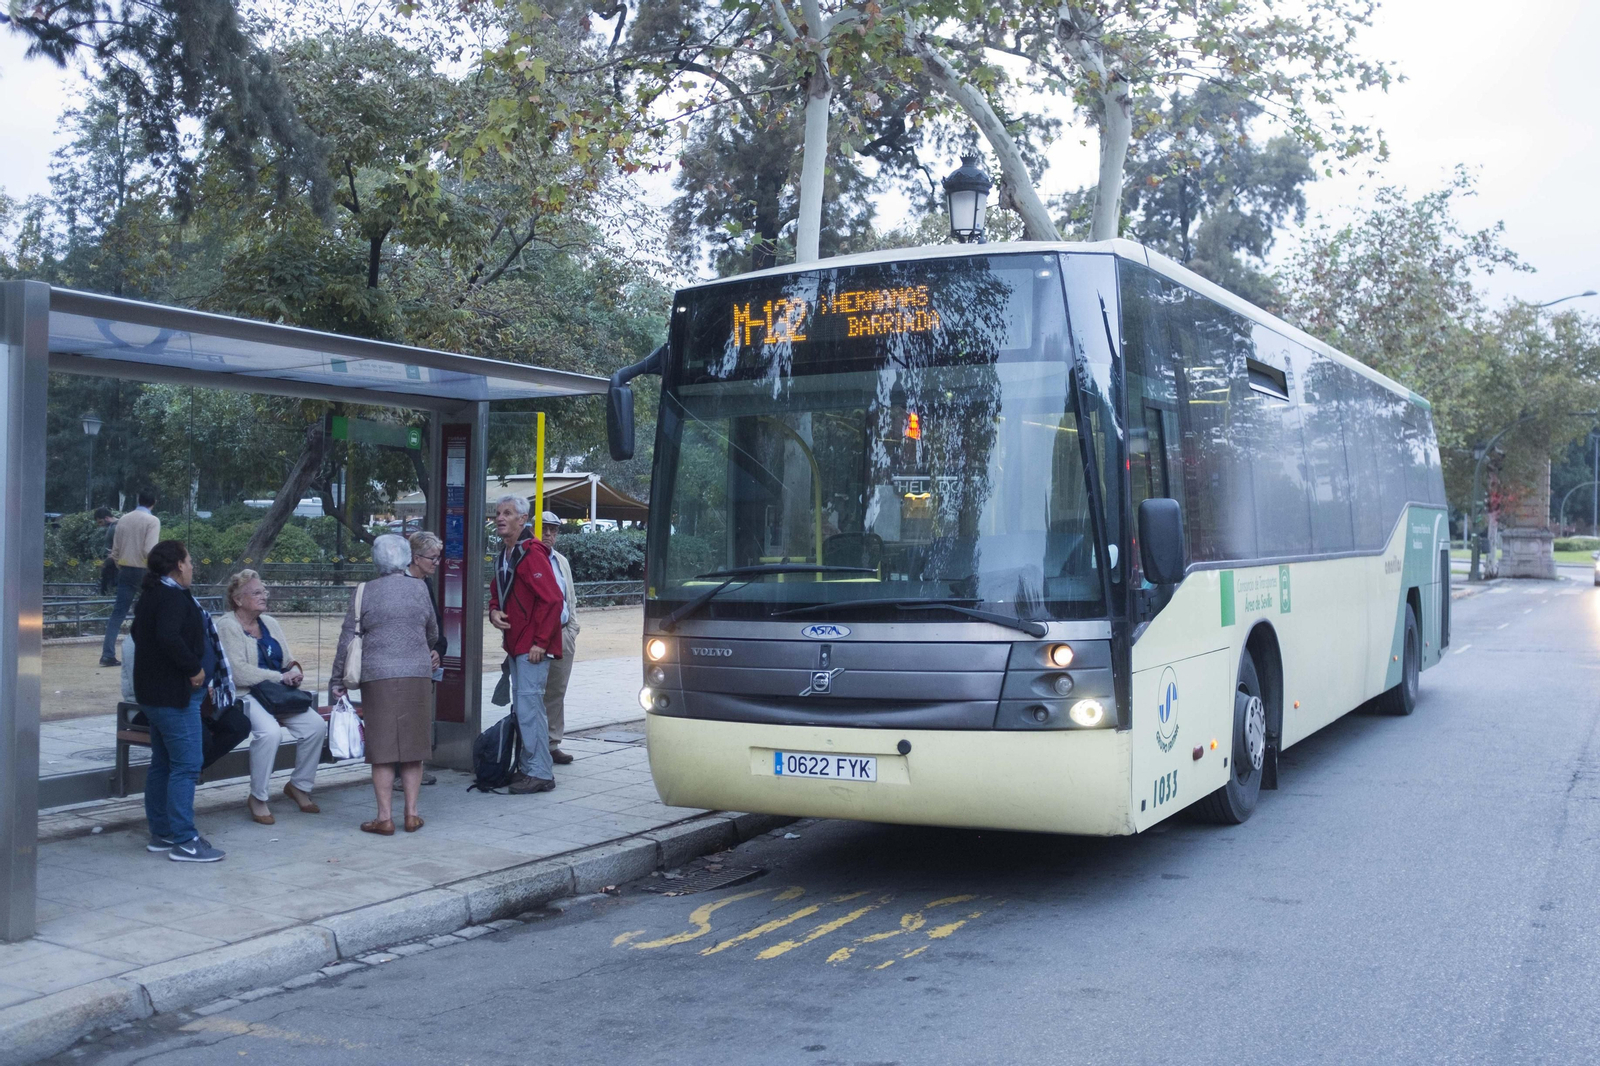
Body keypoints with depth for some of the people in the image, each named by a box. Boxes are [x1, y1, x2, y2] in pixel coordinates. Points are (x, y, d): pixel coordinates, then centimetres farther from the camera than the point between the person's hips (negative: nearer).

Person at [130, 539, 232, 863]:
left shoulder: (152, 595, 15)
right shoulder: (173, 597, -17)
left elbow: (140, 635, 25)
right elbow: (169, 638, -32)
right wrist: (194, 669, -20)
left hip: (156, 692, 11)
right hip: (176, 695, -11)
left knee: (162, 764, 16)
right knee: (186, 766, -8)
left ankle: (161, 833, 23)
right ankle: (184, 841, -8)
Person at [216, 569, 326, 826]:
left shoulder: (270, 623, 17)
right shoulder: (227, 626, -6)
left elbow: (289, 661, 19)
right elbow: (238, 672, -17)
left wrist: (295, 671, -6)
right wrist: (280, 677, -17)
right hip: (244, 696, -7)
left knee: (316, 725, -14)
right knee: (270, 731, -34)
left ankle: (299, 786, 7)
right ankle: (257, 799, -16)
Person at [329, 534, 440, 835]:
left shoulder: (366, 592, 0)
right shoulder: (419, 588, 5)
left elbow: (347, 639, 0)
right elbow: (432, 632, 17)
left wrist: (337, 679, 8)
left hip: (378, 678, -1)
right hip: (418, 675, 2)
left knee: (382, 747, 2)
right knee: (413, 745, 8)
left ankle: (384, 818, 3)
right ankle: (412, 813, 11)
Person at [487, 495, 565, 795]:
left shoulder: (532, 554, -15)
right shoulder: (503, 555, 15)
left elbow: (552, 600, -20)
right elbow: (497, 592, 27)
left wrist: (540, 642, -20)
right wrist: (494, 612, 3)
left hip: (533, 646, -10)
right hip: (515, 644, 10)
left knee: (529, 705, -10)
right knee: (522, 707, 14)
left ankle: (540, 773, -5)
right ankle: (529, 767, 22)